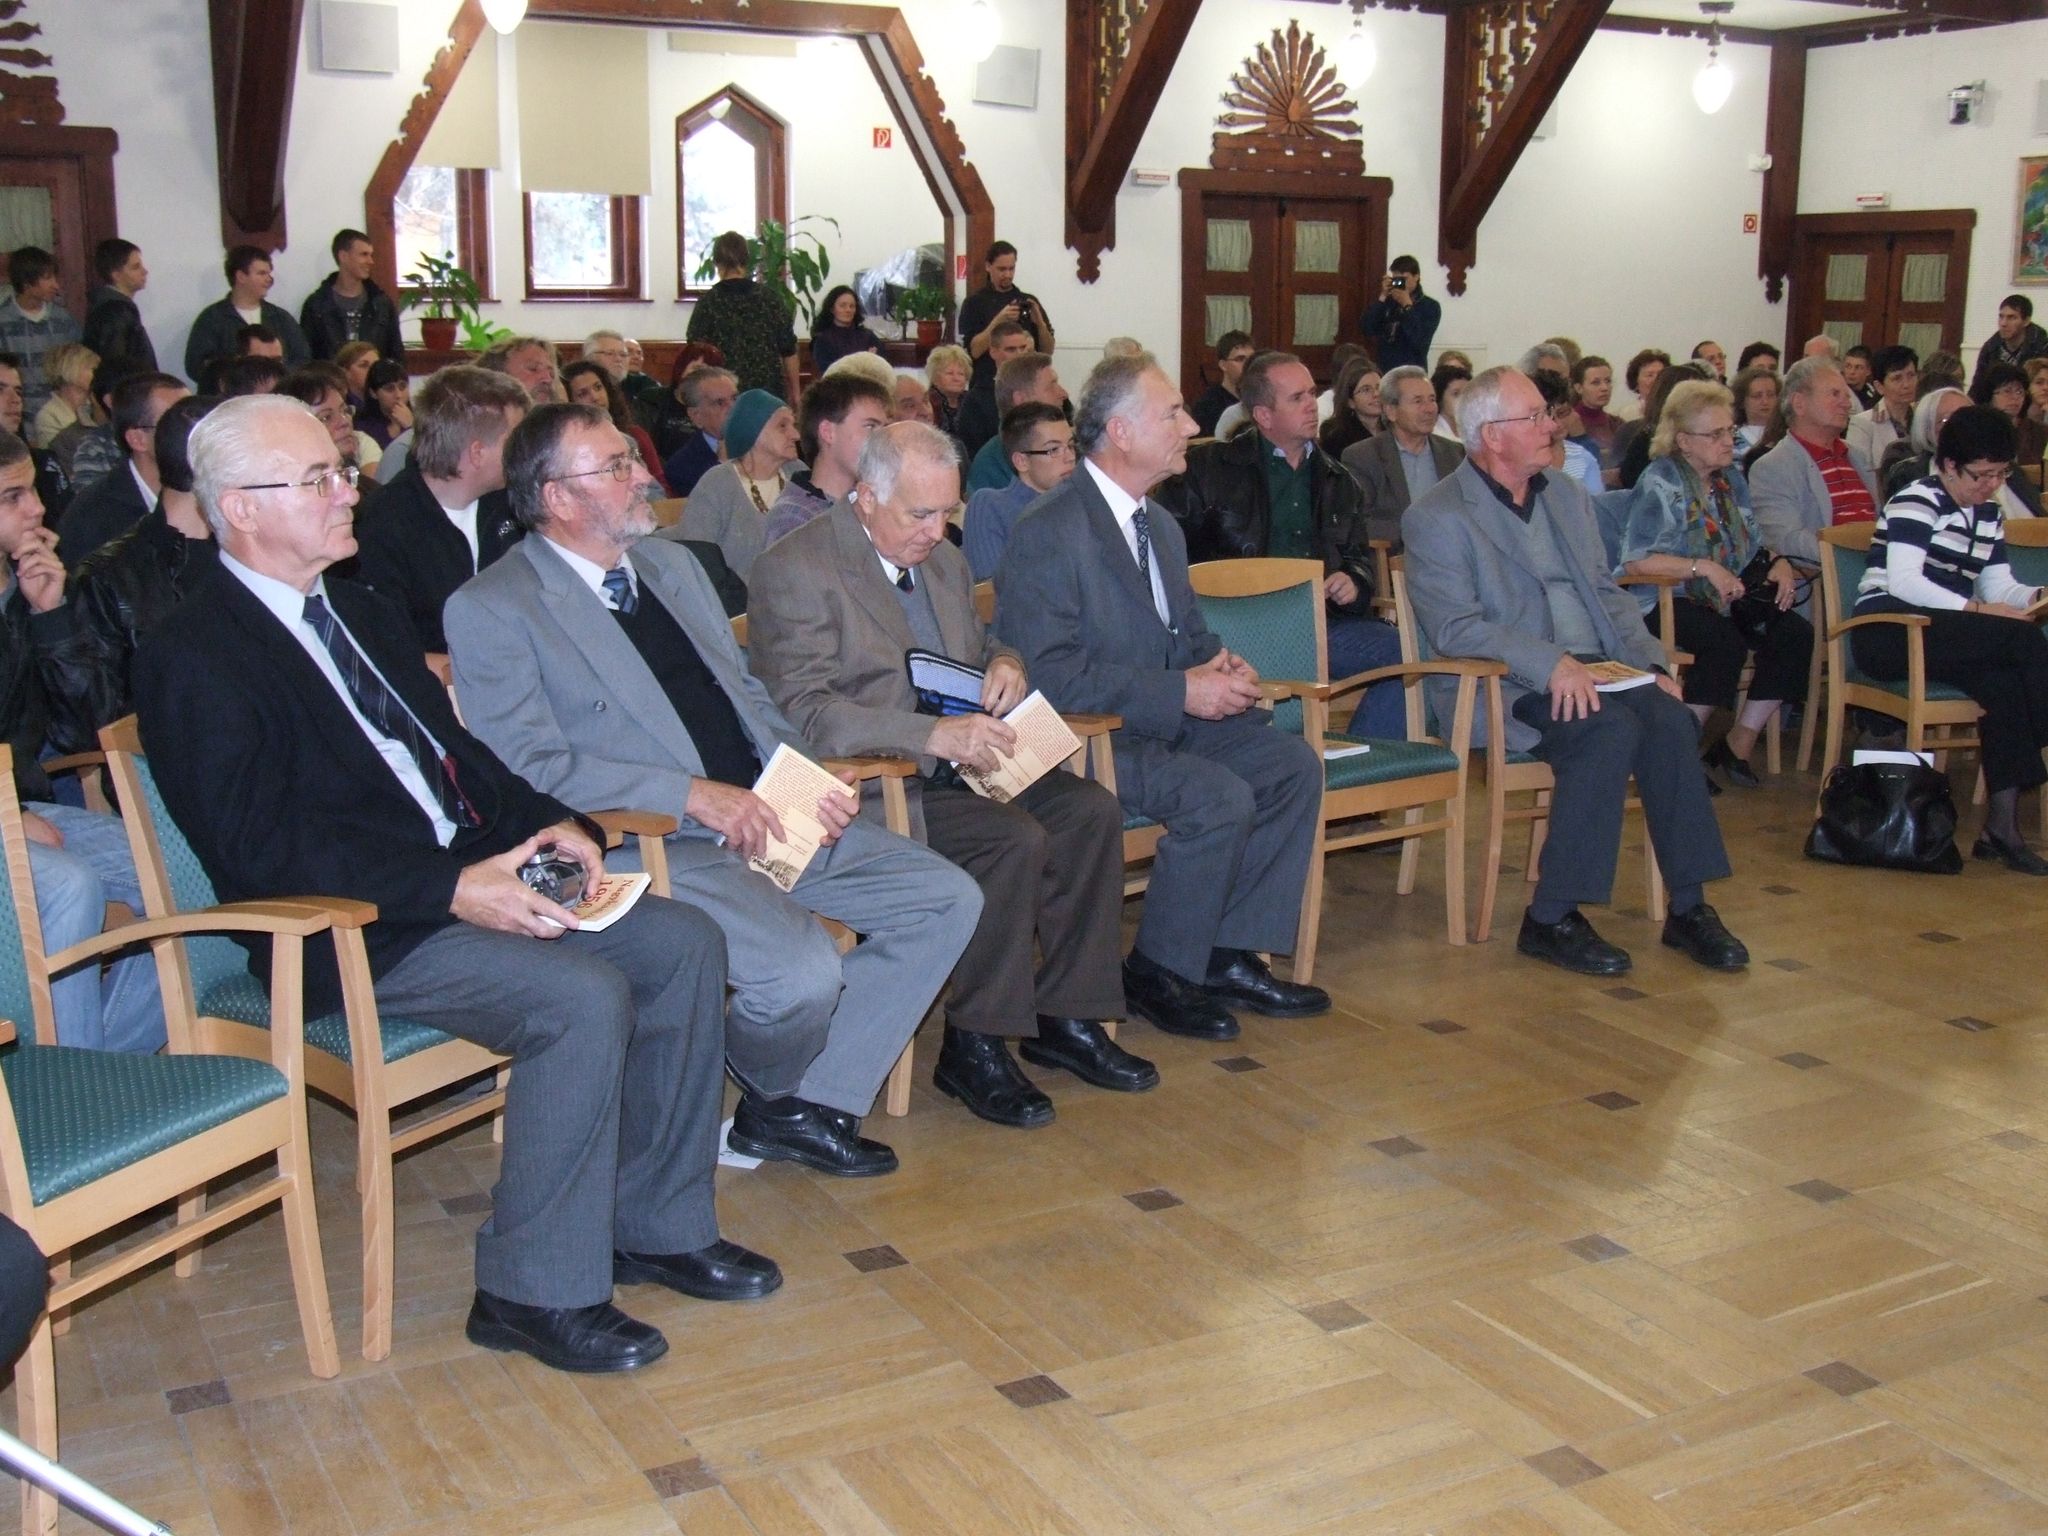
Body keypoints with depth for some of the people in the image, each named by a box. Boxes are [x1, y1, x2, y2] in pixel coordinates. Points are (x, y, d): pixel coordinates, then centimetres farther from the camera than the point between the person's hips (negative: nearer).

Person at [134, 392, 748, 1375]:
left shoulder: (359, 611, 18)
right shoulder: (194, 658, -10)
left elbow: (454, 750, 21)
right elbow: (261, 846, -19)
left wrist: (547, 823, 0)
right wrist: (453, 888, -25)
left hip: (476, 877, 9)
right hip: (356, 932, -9)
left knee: (684, 943, -5)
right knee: (584, 998, -28)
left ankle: (656, 1223, 8)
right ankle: (534, 1291, -11)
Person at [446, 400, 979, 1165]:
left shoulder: (670, 564, 18)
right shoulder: (490, 611, -5)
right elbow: (531, 766, -14)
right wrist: (693, 793, -20)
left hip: (769, 814, 8)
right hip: (648, 843, -8)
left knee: (948, 900, -2)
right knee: (803, 972, -30)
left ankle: (814, 1102, 3)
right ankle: (770, 1101, 6)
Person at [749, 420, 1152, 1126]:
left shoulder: (943, 559, 14)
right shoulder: (796, 570, -12)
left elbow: (981, 645, 27)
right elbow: (804, 712, -21)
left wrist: (1004, 663, 0)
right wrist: (934, 734, -32)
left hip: (956, 761, 8)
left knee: (1091, 811, -13)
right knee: (1016, 839, -28)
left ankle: (1065, 1018, -3)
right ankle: (973, 1047, -13)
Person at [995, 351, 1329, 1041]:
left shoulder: (1161, 526, 15)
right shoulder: (1049, 533, -15)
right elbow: (1051, 673, -23)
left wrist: (1221, 667, -2)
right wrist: (1181, 691, -24)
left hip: (1169, 719, 9)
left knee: (1293, 765, -7)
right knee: (1221, 797, -27)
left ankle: (1231, 954, 1)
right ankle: (1157, 975, -8)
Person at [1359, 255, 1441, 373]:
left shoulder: (1430, 306, 0)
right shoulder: (1387, 302, 9)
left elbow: (1420, 342, -14)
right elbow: (1366, 329, -3)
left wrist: (1407, 306, -13)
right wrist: (1382, 298, -8)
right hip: (1383, 371, 3)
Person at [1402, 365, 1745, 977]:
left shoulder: (1567, 497, 19)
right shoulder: (1436, 518, -4)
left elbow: (1608, 592, 22)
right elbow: (1452, 628, -15)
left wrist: (1650, 660, 4)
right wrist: (1551, 662, -25)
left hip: (1597, 668, 6)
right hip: (1507, 688, -6)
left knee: (1671, 720, -23)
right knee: (1612, 730, -31)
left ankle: (1688, 906, -15)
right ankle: (1551, 919, -23)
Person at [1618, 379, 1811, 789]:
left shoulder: (1732, 479, 16)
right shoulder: (1660, 483, -7)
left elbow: (1754, 545, 23)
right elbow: (1634, 562, -17)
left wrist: (1778, 564, 0)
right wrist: (1703, 567, -22)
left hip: (1726, 601, 7)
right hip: (1666, 603, -7)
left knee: (1795, 632, -17)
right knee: (1725, 642, -34)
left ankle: (1739, 742, -10)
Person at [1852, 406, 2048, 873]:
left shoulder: (1989, 515, 21)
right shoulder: (1918, 501, -5)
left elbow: (2000, 586, 18)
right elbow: (1903, 582, -18)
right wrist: (1976, 609, -24)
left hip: (1942, 634, 7)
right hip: (1887, 630, -7)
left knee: (2006, 686, -27)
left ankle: (2002, 825, -26)